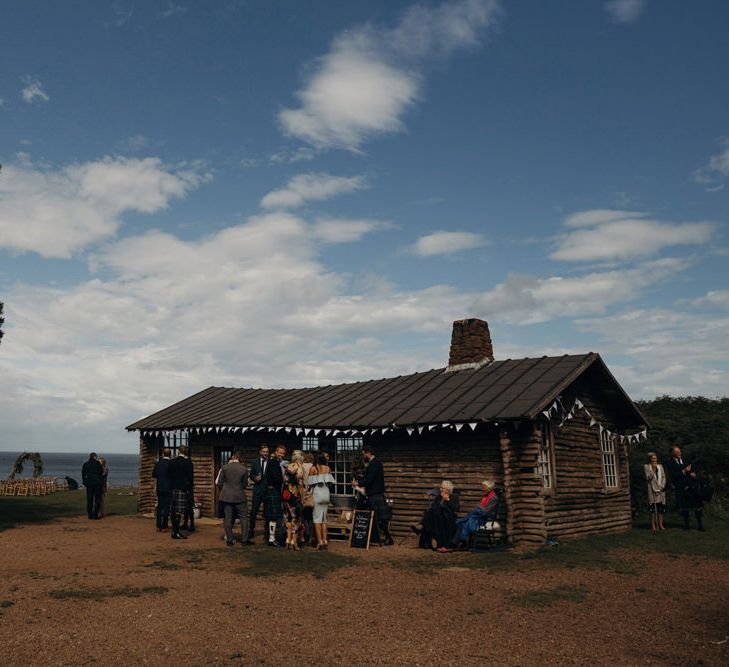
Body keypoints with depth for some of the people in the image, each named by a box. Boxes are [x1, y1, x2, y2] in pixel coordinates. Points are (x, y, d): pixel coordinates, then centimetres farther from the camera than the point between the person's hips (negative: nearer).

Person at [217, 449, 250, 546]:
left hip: (227, 497, 2)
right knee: (243, 517, 8)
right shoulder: (244, 469, -7)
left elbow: (219, 483, 0)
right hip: (239, 497, -2)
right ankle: (244, 539, 8)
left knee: (228, 518, 8)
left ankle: (229, 540, 10)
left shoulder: (224, 468, -4)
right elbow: (245, 484, 3)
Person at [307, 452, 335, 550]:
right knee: (324, 517, 12)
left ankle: (320, 541, -6)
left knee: (317, 517, 0)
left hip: (317, 492, -4)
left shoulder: (313, 468, -5)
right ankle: (325, 540, 8)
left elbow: (309, 482, -4)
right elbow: (330, 481, 7)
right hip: (326, 493, 4)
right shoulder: (328, 468, 3)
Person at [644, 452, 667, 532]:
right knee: (653, 507, -7)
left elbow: (664, 477, 12)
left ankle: (660, 525, 9)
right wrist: (653, 469, -16)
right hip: (652, 489, -4)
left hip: (661, 489, 4)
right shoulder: (646, 467, 2)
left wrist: (662, 486, -2)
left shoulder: (660, 466, 14)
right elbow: (648, 477, -9)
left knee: (661, 507, 2)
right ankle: (653, 525, -3)